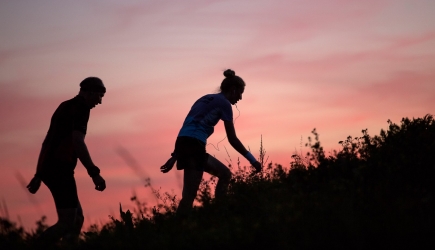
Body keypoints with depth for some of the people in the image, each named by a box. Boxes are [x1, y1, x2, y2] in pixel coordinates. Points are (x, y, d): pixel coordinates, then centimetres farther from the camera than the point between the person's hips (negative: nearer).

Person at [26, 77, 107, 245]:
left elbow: (48, 142, 25)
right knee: (68, 222, -12)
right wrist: (94, 173, -25)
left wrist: (39, 175, 27)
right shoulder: (80, 108, -7)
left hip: (49, 168, 10)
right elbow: (77, 141, -22)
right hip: (60, 170, -10)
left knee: (77, 218, 13)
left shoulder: (66, 107, 23)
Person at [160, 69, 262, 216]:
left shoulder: (207, 99, 25)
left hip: (184, 144, 9)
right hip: (194, 145, -9)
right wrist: (251, 159, 7)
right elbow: (232, 139, 0)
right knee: (189, 195, -12)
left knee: (225, 174, 20)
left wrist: (175, 156, 24)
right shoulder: (224, 103, 1)